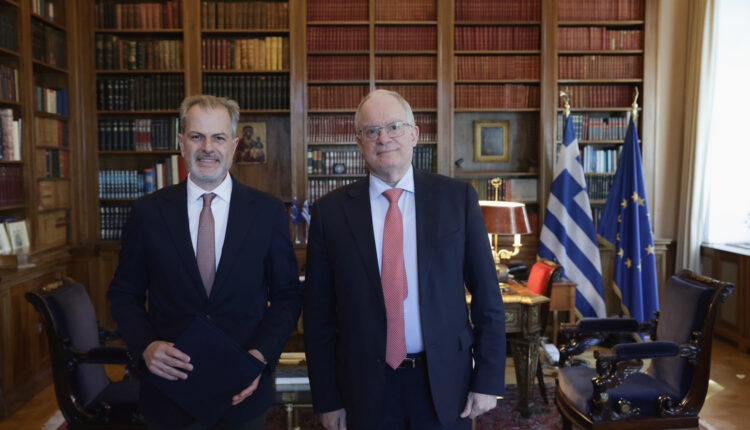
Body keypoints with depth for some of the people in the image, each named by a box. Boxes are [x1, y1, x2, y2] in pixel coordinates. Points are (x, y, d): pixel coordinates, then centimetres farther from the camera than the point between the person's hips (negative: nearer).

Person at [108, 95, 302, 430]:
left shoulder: (269, 212, -5)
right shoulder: (148, 212, -3)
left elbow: (287, 296, 0)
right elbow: (124, 294, 4)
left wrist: (262, 355, -13)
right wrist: (146, 346, -12)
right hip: (169, 390, 1)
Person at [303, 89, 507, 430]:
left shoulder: (457, 197, -4)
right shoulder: (331, 211, -4)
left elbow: (486, 294, -2)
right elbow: (318, 313, 0)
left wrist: (488, 379, -3)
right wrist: (327, 399, 1)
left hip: (446, 382, 0)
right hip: (366, 389, 0)